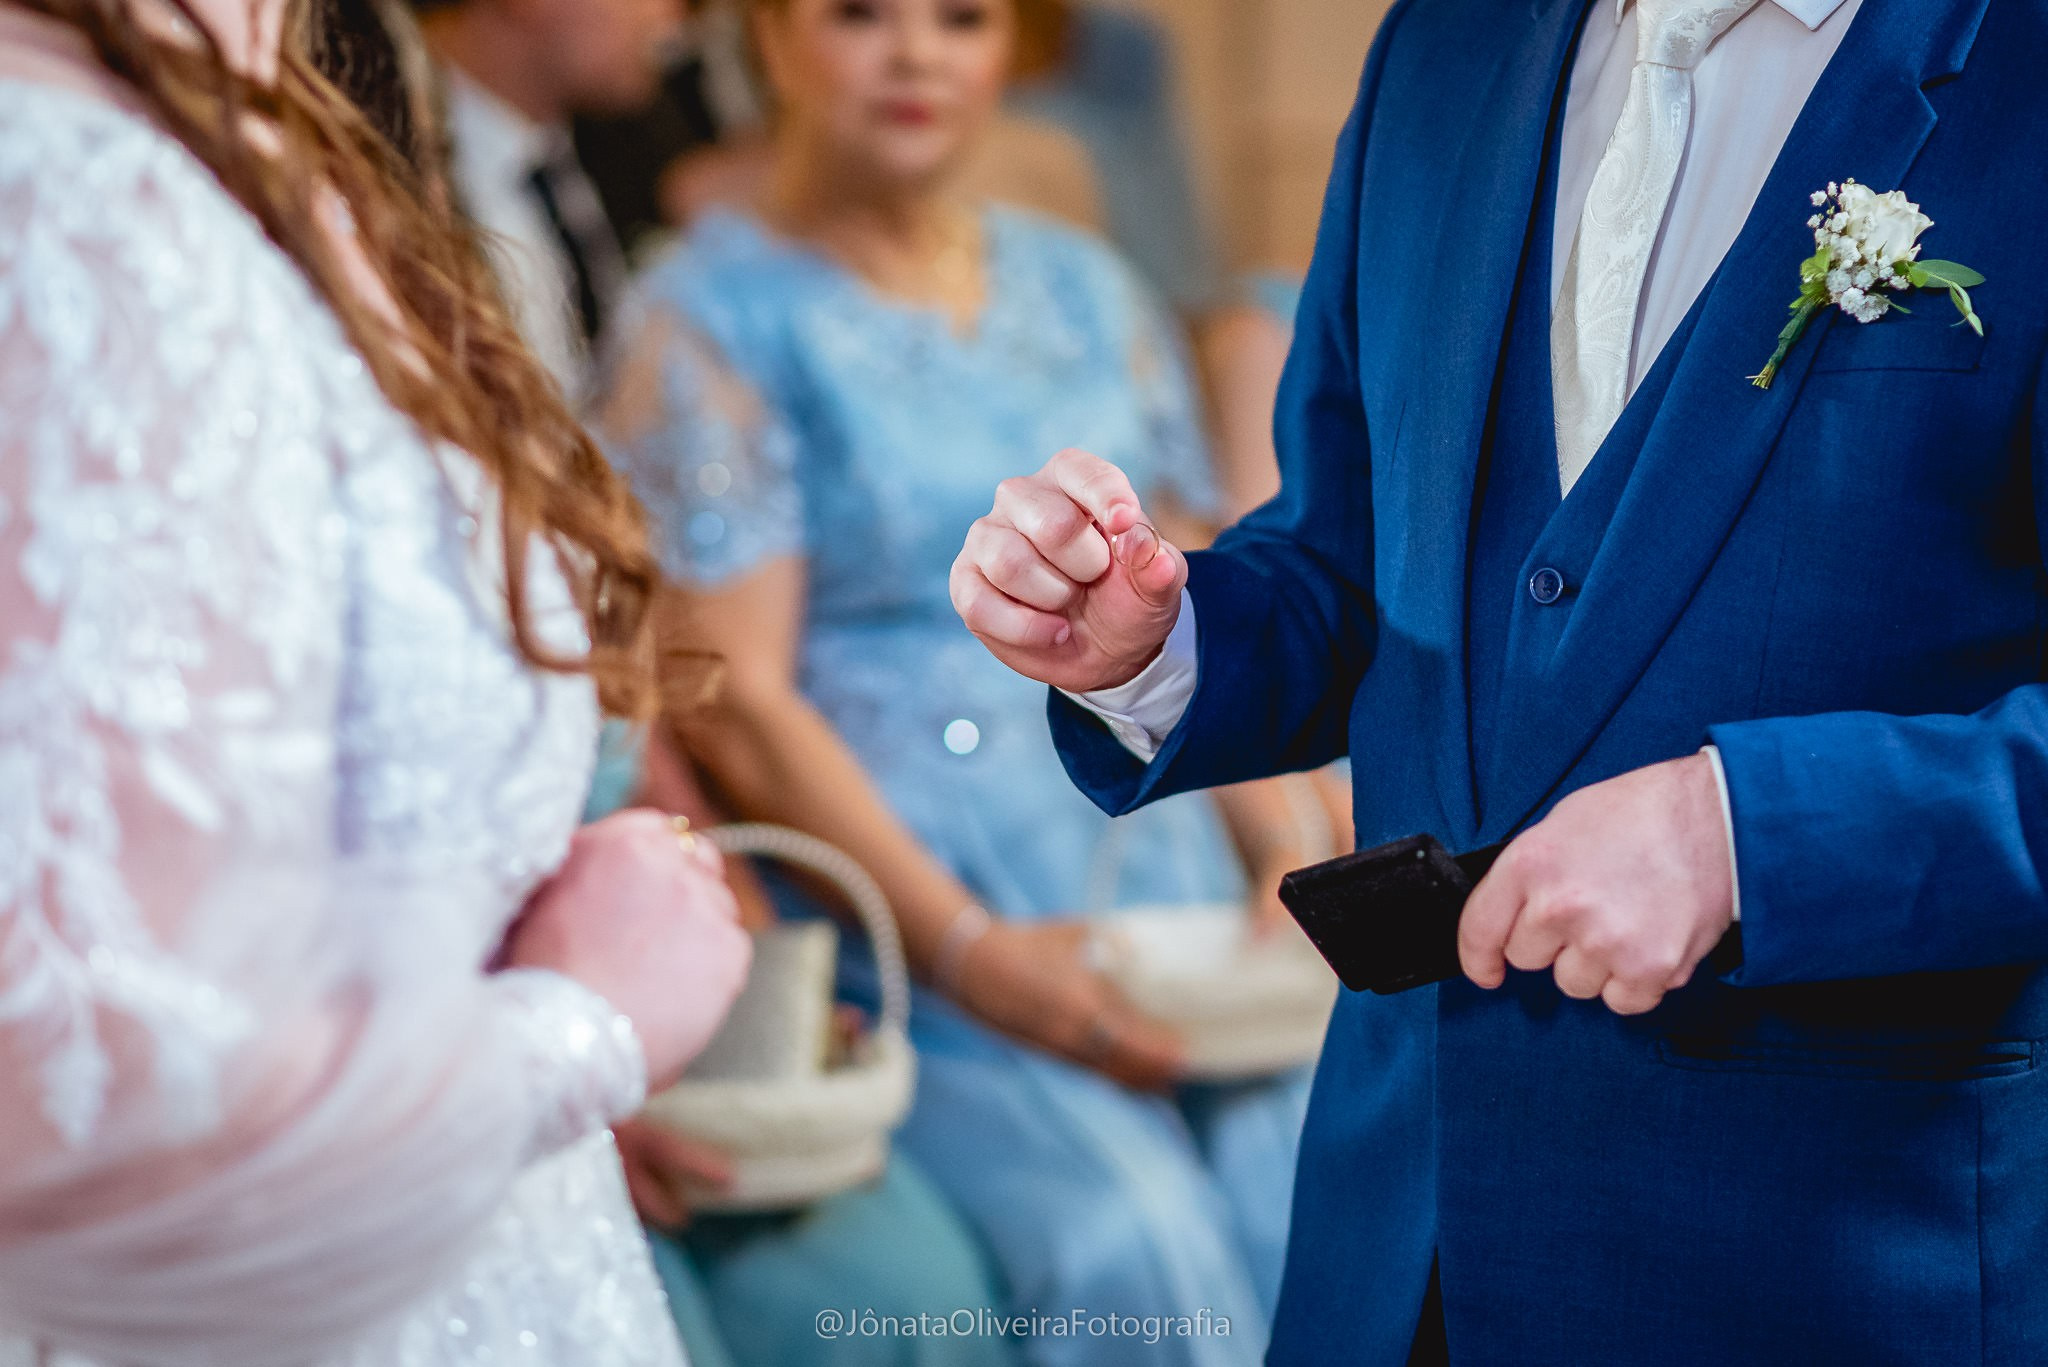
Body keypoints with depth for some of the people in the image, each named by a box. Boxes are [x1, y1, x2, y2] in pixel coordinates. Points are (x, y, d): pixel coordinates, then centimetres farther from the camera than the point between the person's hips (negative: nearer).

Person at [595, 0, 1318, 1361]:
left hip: (1174, 893, 5)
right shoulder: (712, 316, 0)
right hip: (910, 941, -5)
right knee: (1135, 1246, -23)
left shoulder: (1088, 290, 17)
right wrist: (967, 946, -13)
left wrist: (1292, 853, 1)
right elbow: (736, 702, -7)